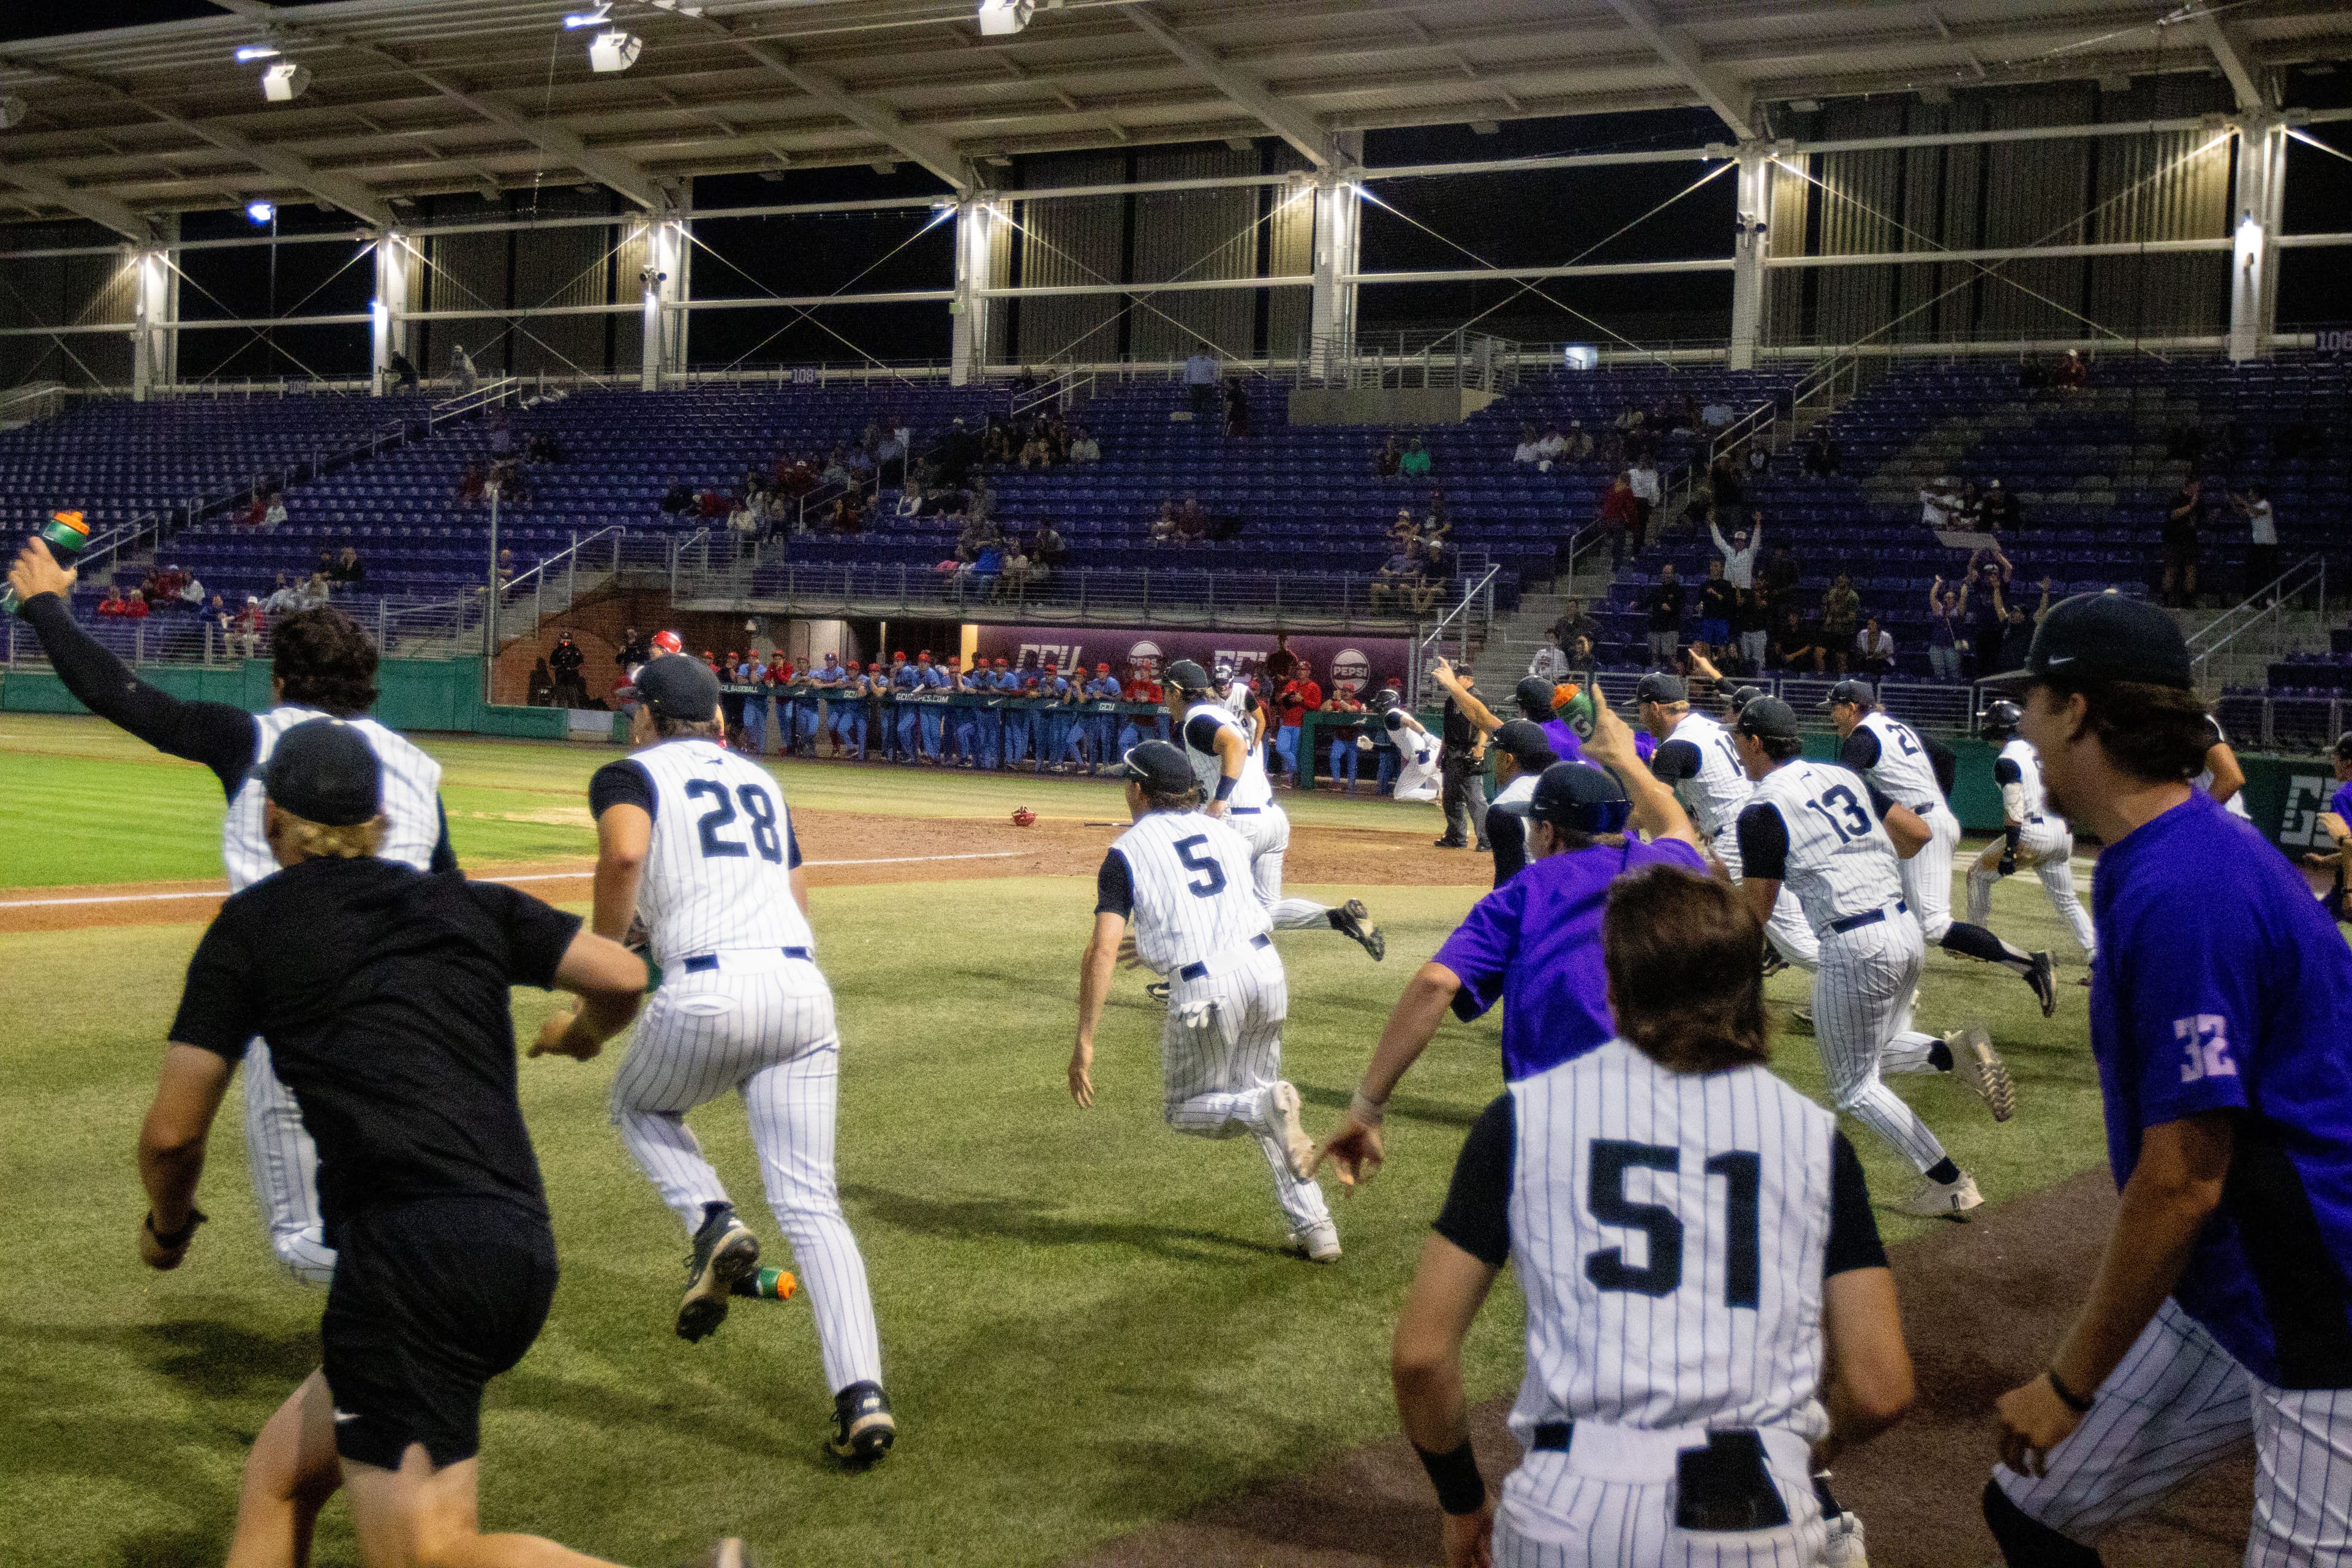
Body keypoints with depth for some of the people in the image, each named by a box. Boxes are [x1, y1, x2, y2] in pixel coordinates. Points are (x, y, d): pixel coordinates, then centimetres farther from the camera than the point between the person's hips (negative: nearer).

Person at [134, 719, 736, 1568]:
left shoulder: (252, 923, 8)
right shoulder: (466, 902, 18)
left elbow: (173, 1132, 7)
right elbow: (622, 974, 10)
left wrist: (168, 1224, 29)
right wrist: (581, 1036, 34)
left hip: (411, 1257, -6)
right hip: (520, 1250, 7)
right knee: (276, 1476, 18)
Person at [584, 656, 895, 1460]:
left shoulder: (631, 774, 8)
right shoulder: (760, 778, 27)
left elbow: (624, 853, -14)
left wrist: (601, 962, -3)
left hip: (708, 989, -5)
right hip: (803, 985, 5)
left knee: (638, 1105, 28)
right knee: (810, 1200, 3)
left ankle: (713, 1222, 1)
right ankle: (862, 1394, -10)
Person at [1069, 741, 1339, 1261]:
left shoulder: (1127, 851, 3)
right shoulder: (1223, 831, 18)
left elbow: (1103, 949, -7)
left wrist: (1085, 1041, -7)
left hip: (1204, 988, -5)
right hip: (1265, 967, 5)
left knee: (1184, 1110, 16)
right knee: (1256, 1094, 21)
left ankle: (1267, 1107, -17)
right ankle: (1314, 1226, 10)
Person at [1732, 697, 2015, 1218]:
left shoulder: (1762, 812, -9)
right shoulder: (1843, 777, 12)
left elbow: (1754, 915, -7)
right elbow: (1918, 833, 13)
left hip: (1855, 948, -8)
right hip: (1906, 931, 8)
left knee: (1856, 1087, 8)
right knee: (1878, 1050, 28)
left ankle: (1949, 1184, 2)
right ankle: (1952, 1052, -1)